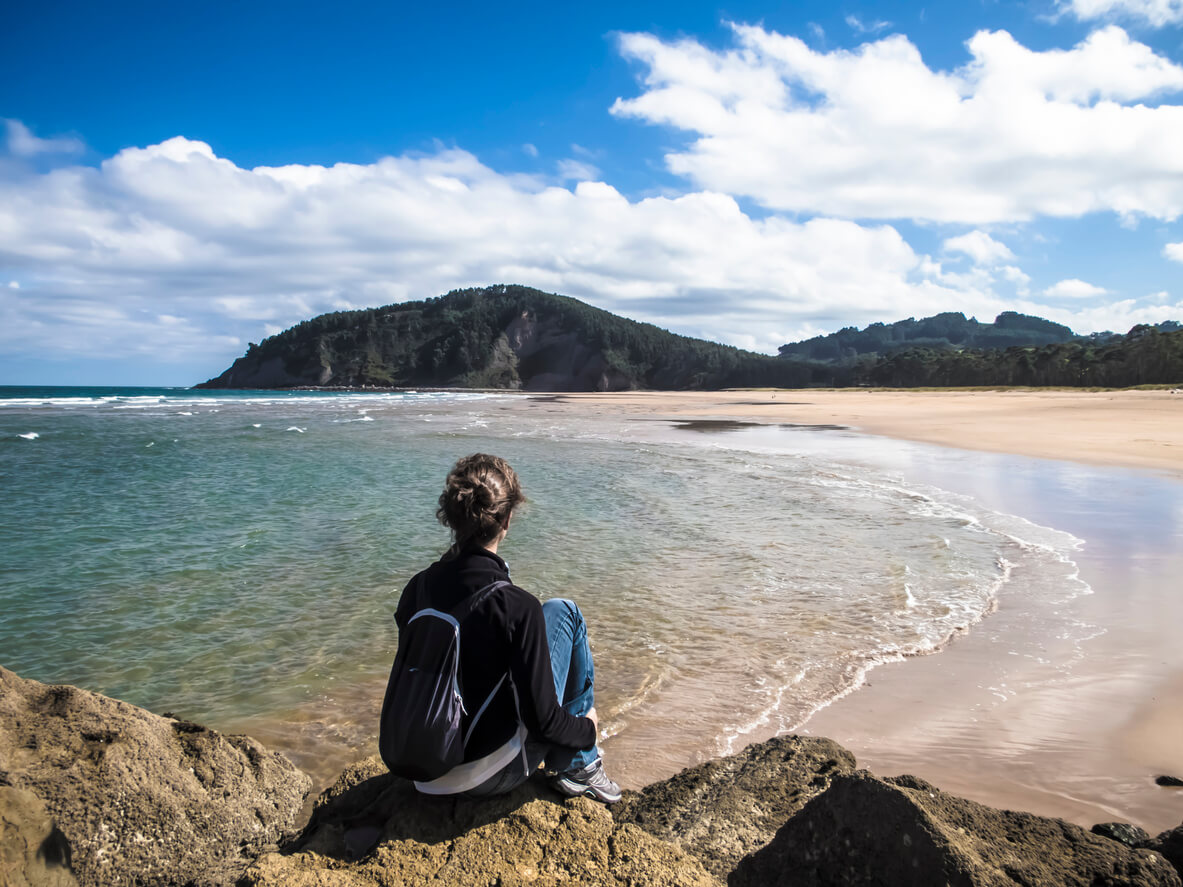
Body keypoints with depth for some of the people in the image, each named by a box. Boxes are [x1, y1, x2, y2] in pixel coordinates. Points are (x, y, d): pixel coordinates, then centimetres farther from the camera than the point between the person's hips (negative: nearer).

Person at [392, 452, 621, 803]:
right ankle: (578, 764, 13)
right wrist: (587, 728, 3)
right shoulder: (516, 607, -23)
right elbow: (542, 720, -19)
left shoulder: (416, 588, -5)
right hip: (489, 777, -6)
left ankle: (577, 763, 29)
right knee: (563, 612, 3)